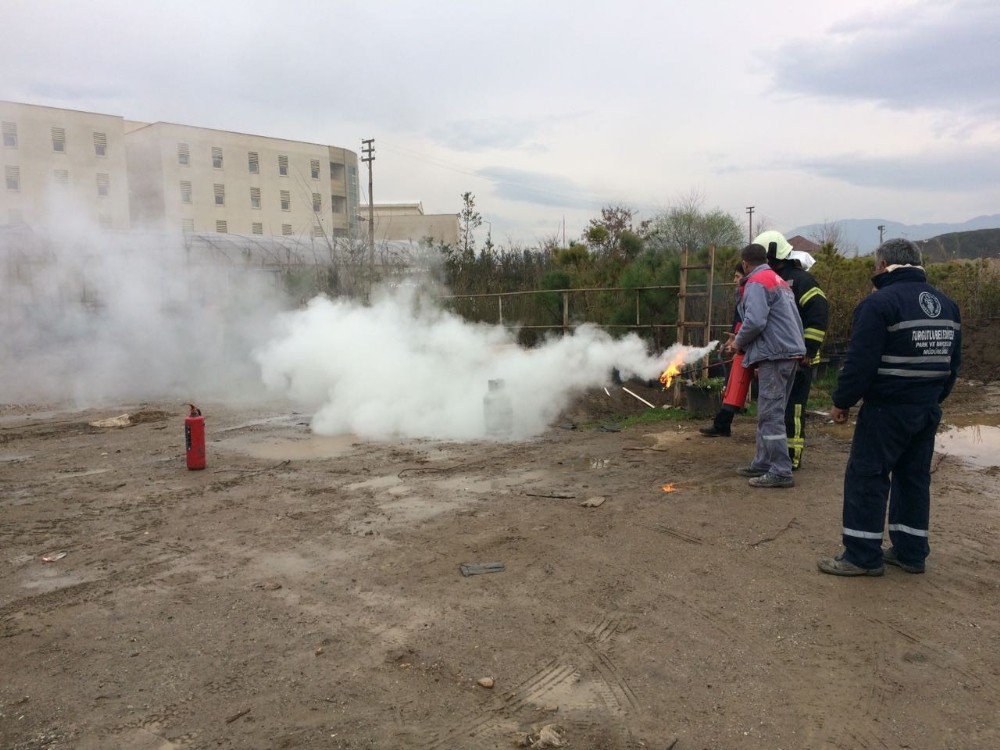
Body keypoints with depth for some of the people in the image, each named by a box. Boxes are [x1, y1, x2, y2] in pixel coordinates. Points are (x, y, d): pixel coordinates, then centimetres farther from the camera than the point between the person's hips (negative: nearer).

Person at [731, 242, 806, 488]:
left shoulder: (756, 283, -8)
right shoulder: (780, 281, 22)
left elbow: (755, 321, -21)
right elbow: (795, 321, 21)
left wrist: (739, 342, -4)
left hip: (774, 355, -10)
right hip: (792, 351, 10)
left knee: (770, 414, -8)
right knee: (768, 412, 14)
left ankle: (781, 472, -7)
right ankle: (763, 464, 20)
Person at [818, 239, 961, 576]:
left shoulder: (879, 302, -14)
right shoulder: (947, 305, 12)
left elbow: (860, 362, -18)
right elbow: (953, 363, 17)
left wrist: (842, 401, -7)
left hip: (887, 409, -8)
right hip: (928, 410, 8)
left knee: (866, 477, -1)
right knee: (914, 478, 15)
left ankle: (863, 555, 3)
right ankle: (910, 552, 22)